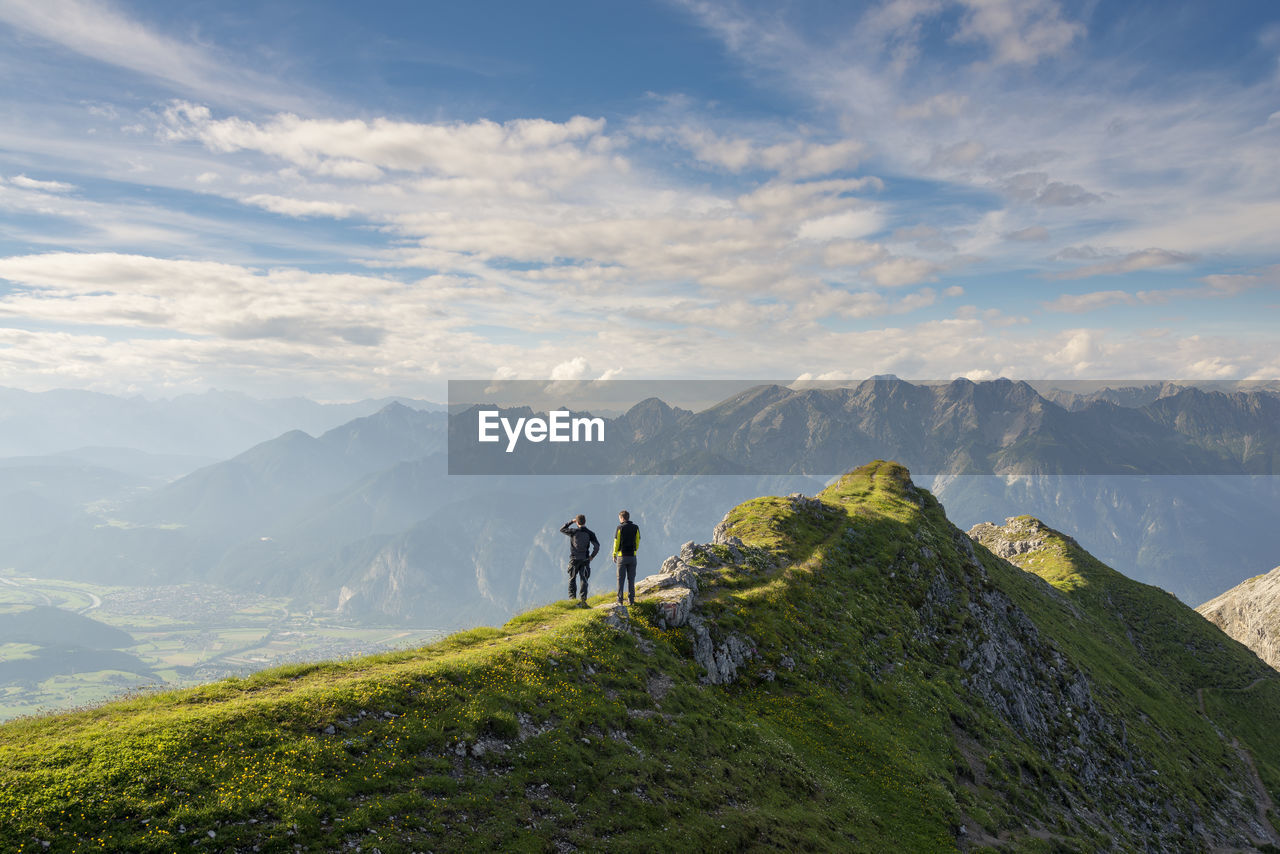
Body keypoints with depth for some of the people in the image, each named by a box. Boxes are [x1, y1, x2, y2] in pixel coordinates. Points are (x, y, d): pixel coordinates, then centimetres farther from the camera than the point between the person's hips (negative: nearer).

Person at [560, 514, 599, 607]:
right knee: (584, 580, 6)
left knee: (572, 579, 11)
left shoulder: (573, 531, -5)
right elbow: (597, 546, -8)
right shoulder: (590, 533, -2)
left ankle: (572, 598, 5)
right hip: (585, 560, 1)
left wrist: (571, 521, 15)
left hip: (574, 559, -1)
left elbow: (562, 529, 13)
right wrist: (591, 556, 3)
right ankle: (583, 599, -3)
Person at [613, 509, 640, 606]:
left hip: (622, 556, -3)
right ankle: (631, 599, 9)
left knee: (620, 578, 2)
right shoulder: (636, 527, 2)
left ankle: (620, 600, 1)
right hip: (632, 556, 3)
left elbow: (616, 543, -5)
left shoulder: (620, 528, -7)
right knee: (631, 578, 9)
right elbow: (637, 542, 5)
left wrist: (614, 555, 6)